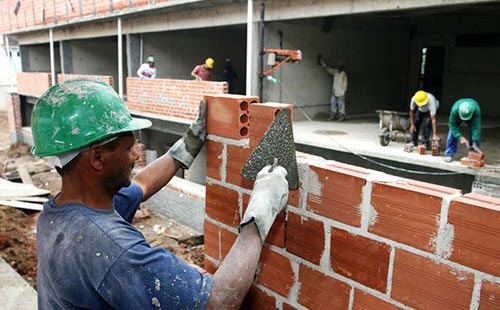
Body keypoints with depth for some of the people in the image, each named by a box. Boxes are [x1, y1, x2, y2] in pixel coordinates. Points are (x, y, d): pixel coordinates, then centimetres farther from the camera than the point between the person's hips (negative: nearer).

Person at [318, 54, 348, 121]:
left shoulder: (343, 74, -10)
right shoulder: (335, 72, 8)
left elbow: (345, 83, -9)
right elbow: (327, 69, 17)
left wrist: (343, 91, -12)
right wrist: (322, 62, 19)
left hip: (340, 93, -7)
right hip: (334, 92, 7)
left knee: (341, 104, -3)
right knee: (333, 103, 7)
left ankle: (342, 117, 4)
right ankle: (333, 116, 14)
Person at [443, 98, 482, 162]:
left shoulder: (476, 110, -44)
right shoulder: (454, 110, -44)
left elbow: (476, 127, -40)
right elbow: (453, 125, -31)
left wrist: (475, 144, -41)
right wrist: (460, 137, -39)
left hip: (472, 117, 0)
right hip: (457, 116, 0)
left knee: (475, 133, -12)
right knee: (452, 132, -14)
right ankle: (449, 154, -3)